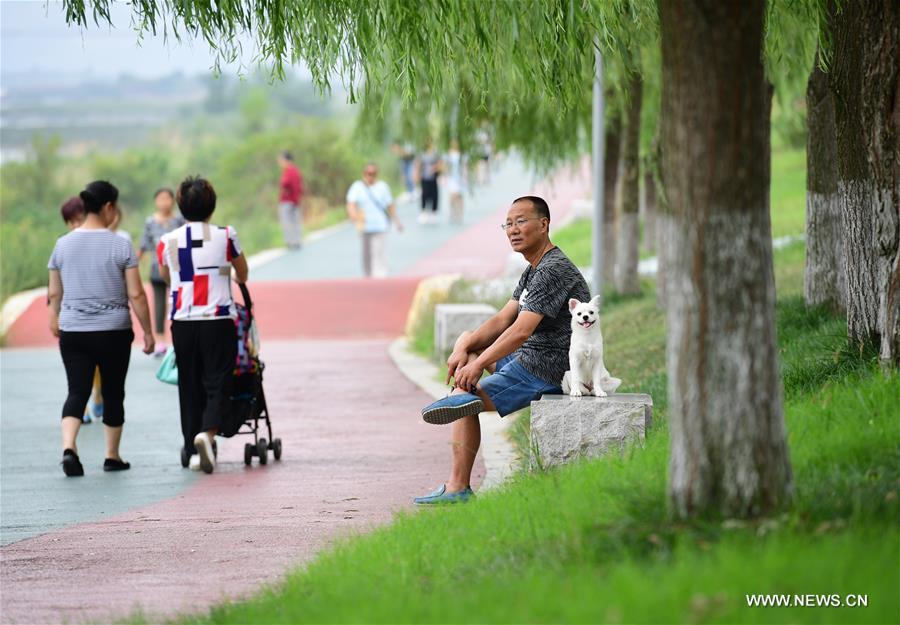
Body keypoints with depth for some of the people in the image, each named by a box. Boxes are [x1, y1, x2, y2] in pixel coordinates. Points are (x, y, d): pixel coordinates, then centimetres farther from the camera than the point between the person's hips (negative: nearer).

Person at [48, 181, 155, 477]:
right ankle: (112, 456, 20)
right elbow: (136, 294, -8)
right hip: (113, 331, -2)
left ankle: (69, 447, -21)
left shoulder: (63, 244, 2)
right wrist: (147, 331, 1)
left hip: (72, 331, 2)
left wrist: (55, 319, 27)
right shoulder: (120, 245, -8)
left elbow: (54, 293, 9)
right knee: (113, 393, 12)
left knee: (77, 391, 2)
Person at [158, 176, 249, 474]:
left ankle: (193, 450, 11)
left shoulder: (168, 242, 3)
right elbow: (242, 273, 17)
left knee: (189, 385, 10)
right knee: (217, 384, -1)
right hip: (219, 321, -2)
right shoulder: (225, 236, -1)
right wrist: (237, 282, 42)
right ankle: (207, 432, -25)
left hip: (182, 323, 2)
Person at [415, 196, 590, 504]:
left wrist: (477, 365, -19)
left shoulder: (553, 270, -20)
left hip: (547, 370, -11)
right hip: (532, 356, 11)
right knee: (468, 340, 22)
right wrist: (464, 348, -3)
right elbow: (502, 320, 12)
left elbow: (520, 331, -26)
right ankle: (465, 393, -5)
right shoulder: (533, 270, 14)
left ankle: (458, 488, -10)